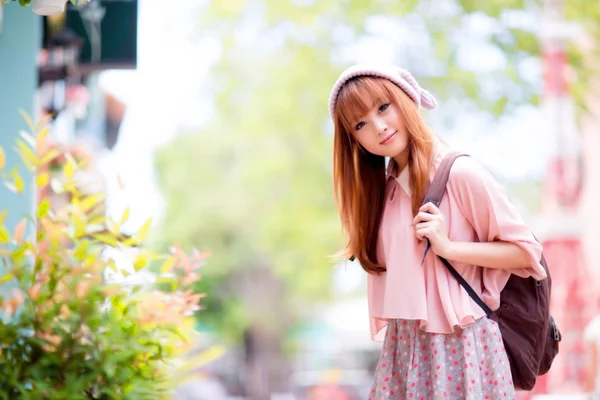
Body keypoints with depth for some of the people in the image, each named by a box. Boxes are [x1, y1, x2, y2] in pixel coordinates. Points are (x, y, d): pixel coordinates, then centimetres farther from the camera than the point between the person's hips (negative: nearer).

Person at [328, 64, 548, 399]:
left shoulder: (460, 174, -13)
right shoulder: (382, 187, 8)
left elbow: (527, 251, -9)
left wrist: (447, 247, -18)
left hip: (461, 343, -6)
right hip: (404, 345, 6)